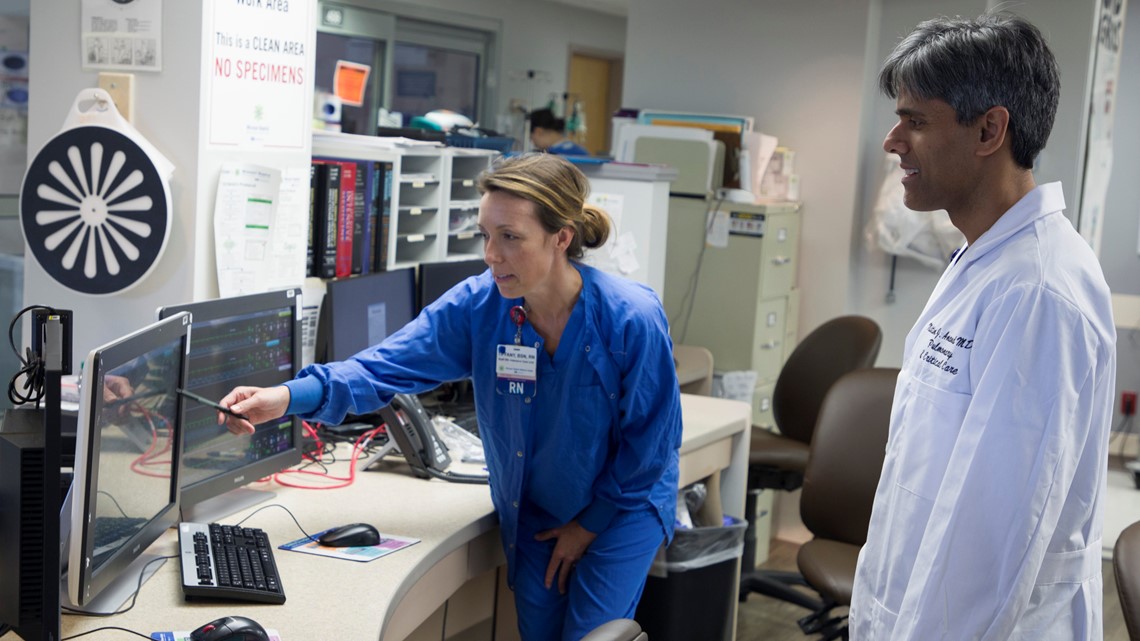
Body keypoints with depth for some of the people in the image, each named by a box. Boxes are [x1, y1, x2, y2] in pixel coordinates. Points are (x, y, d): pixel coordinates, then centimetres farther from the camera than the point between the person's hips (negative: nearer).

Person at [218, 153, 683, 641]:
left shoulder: (632, 319, -26)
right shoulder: (476, 305, -17)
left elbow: (651, 440, -15)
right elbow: (387, 366, -22)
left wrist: (591, 523, -8)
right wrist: (289, 396, -38)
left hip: (621, 507, -3)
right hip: (532, 509, 4)